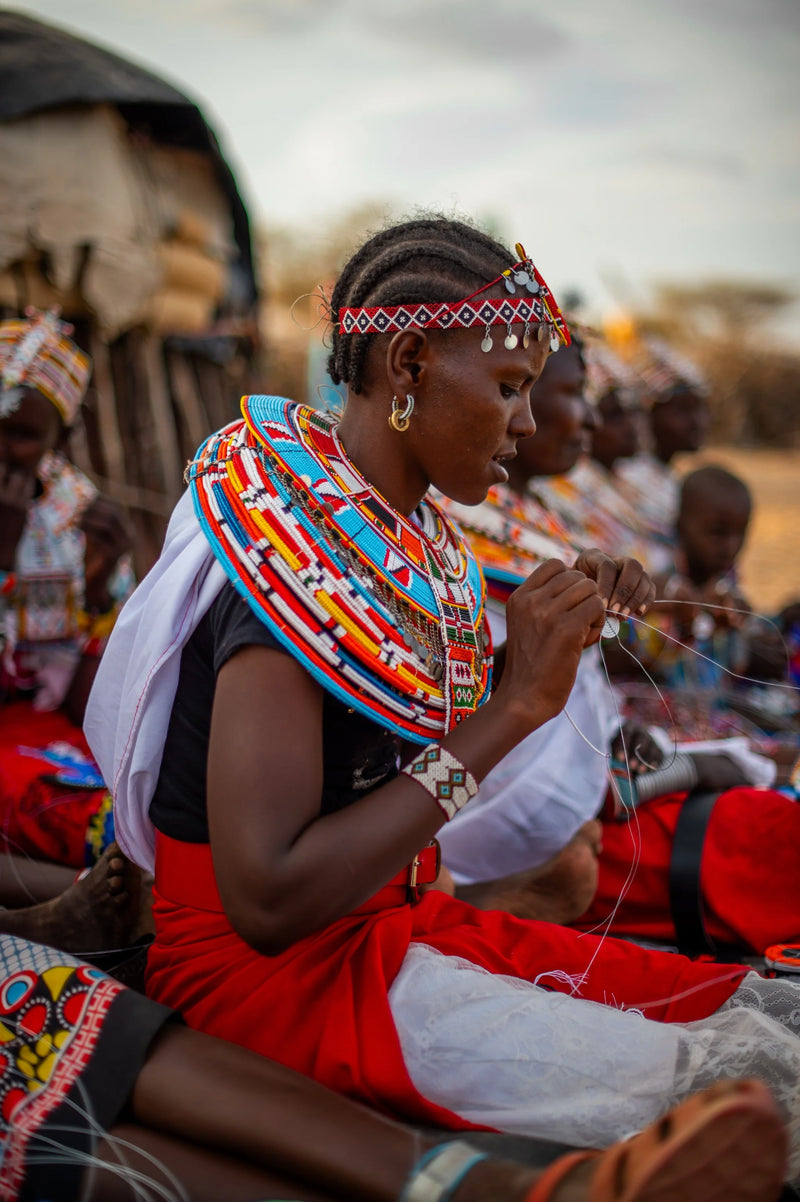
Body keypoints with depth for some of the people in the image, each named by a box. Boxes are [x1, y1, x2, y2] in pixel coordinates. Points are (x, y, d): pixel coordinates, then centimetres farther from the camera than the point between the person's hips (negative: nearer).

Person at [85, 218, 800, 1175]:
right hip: (265, 966, -8)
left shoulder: (414, 539, 4)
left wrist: (554, 628, 0)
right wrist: (513, 709, -25)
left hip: (400, 920, 8)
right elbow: (266, 899, -28)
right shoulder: (287, 552, -21)